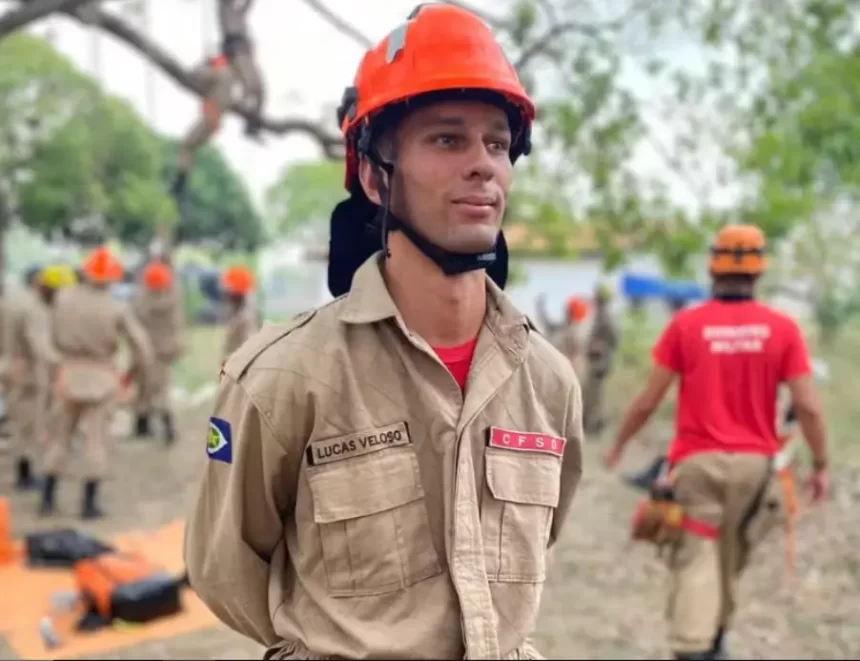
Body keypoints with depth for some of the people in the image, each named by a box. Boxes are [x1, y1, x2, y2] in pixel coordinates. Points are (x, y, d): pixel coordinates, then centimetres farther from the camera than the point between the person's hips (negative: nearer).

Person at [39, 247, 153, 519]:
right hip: (100, 377, -2)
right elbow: (140, 343, -10)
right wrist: (143, 366, 11)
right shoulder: (118, 309, -13)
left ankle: (47, 499, 14)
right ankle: (89, 503, 4)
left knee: (59, 436, 14)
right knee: (96, 440, 4)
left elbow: (57, 335, 8)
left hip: (69, 374, 2)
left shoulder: (63, 298, -5)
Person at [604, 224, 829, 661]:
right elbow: (807, 407, -6)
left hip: (698, 461, -2)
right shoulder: (782, 329, -3)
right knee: (731, 560, 21)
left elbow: (647, 401, -4)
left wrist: (619, 444, 12)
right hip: (753, 462, 2)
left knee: (697, 561, 0)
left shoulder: (685, 324, -6)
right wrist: (821, 464, 7)